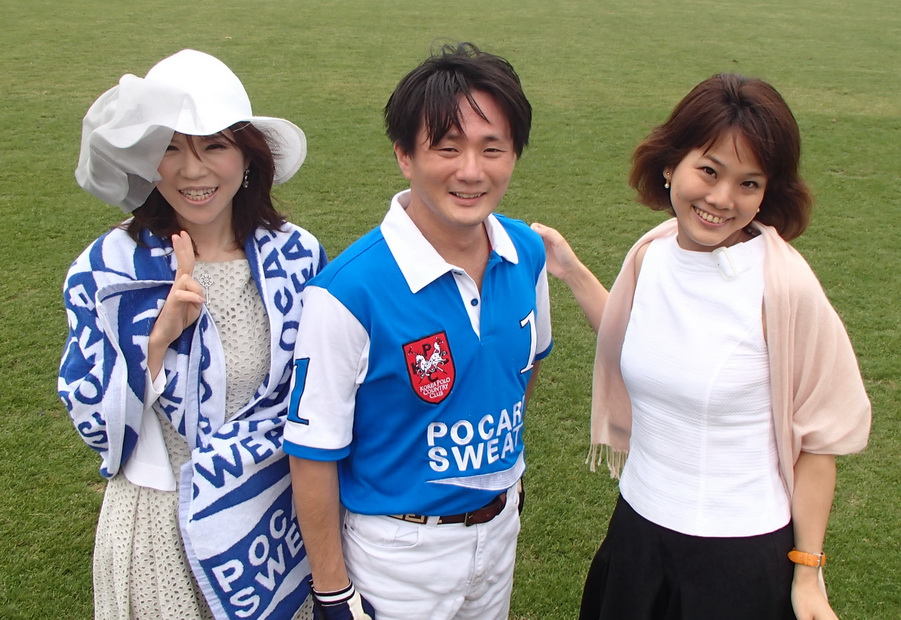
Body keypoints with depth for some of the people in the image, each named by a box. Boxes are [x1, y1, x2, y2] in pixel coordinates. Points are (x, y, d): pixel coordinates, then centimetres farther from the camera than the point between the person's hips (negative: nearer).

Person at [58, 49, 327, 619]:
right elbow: (94, 420, -11)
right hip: (157, 526, -1)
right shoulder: (106, 271, -12)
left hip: (275, 519, 2)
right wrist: (160, 336, -25)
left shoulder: (296, 256, -9)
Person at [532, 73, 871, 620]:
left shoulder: (783, 284, -20)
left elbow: (816, 436, -12)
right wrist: (572, 272, 8)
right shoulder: (652, 254, -5)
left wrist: (807, 573, -7)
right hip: (638, 525, 5)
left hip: (741, 553, -5)